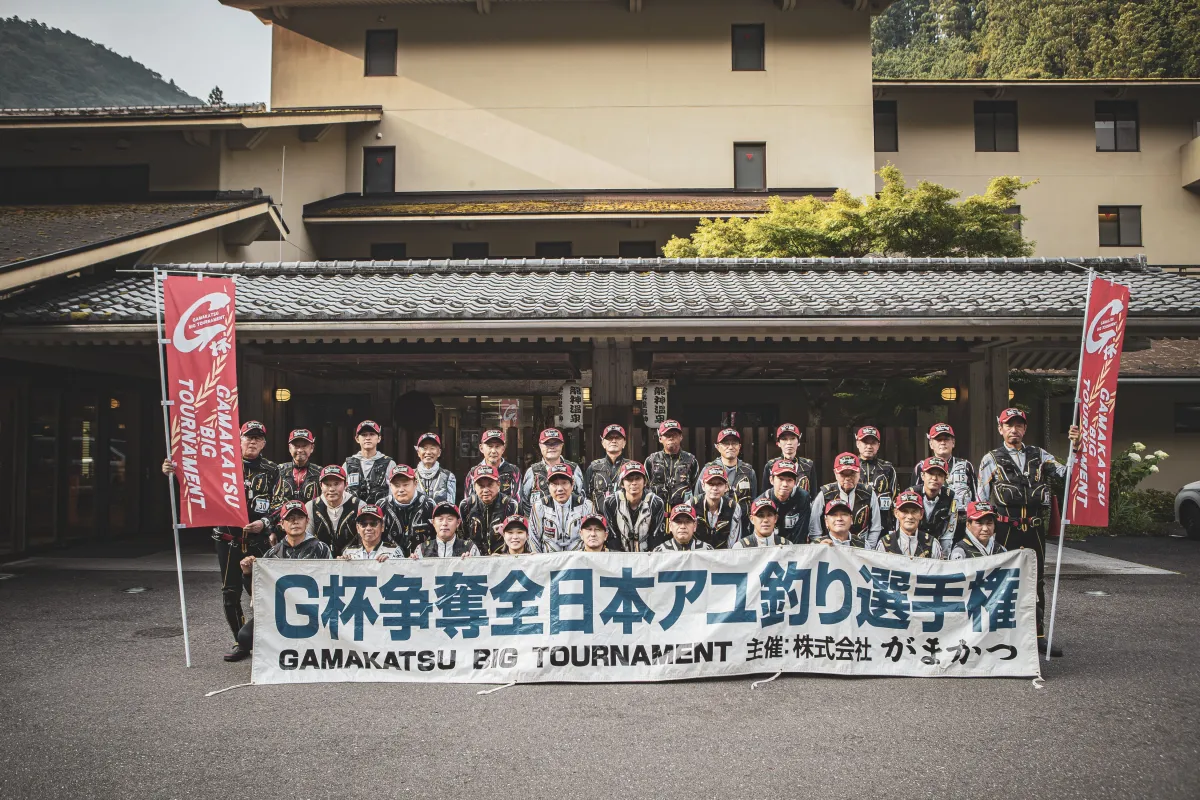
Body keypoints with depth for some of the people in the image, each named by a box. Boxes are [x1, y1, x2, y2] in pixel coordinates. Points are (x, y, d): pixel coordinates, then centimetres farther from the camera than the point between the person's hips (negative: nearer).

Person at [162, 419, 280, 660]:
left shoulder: (271, 470, 4)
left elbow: (278, 505, 2)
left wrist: (265, 523, -15)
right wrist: (173, 472, -14)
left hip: (258, 541, -1)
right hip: (228, 539, 1)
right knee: (230, 594, 4)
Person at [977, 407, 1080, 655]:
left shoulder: (1039, 455, 10)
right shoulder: (991, 460, 1)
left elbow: (1067, 472, -1)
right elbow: (981, 500, 2)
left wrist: (1075, 447, -14)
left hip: (1034, 529, 3)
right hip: (1006, 529, -3)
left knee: (1036, 582, 9)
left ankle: (1038, 635, 18)